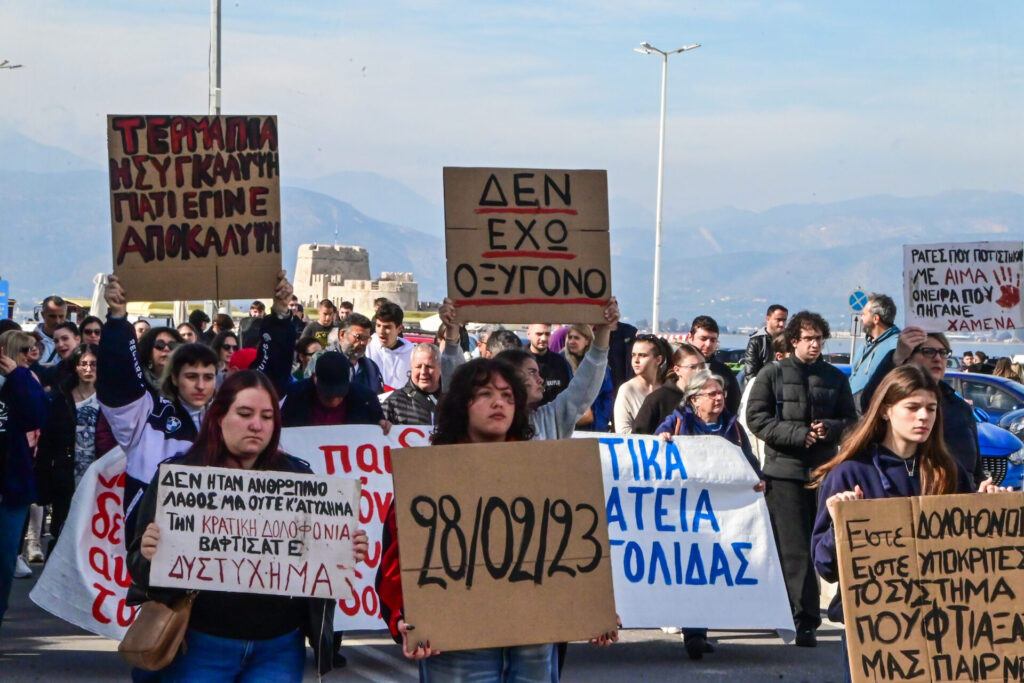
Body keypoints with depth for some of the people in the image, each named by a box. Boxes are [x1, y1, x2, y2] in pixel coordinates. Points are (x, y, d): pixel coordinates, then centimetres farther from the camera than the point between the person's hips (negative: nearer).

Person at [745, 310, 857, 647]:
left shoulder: (835, 377, 14)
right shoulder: (772, 374, 5)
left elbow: (850, 420, 14)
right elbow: (756, 418, -2)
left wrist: (830, 429, -8)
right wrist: (798, 434, -11)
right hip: (784, 471, -3)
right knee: (794, 551, -9)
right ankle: (804, 621, -10)